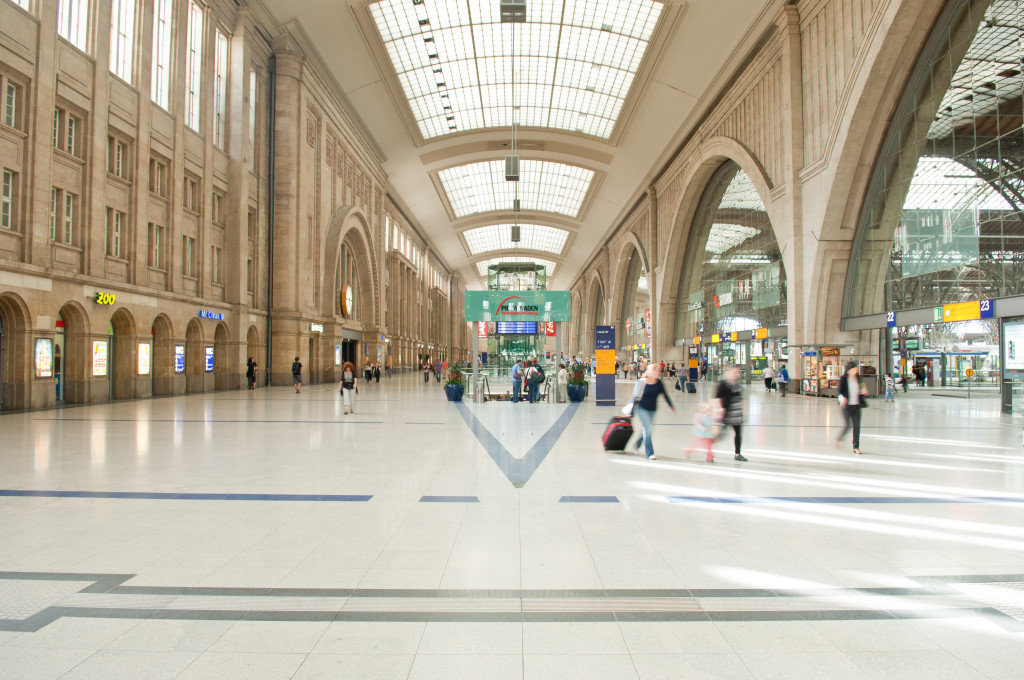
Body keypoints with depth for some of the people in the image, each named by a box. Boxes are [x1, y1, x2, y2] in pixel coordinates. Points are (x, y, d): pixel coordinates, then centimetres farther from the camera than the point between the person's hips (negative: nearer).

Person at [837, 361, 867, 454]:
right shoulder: (843, 378, -7)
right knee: (848, 425, -7)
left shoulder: (858, 378, 9)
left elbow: (859, 389, 20)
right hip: (847, 405, -5)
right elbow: (840, 391, -8)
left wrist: (864, 392, -1)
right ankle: (839, 439, 21)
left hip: (856, 405, 5)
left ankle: (856, 447, 12)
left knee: (857, 425, 3)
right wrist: (842, 398, -27)